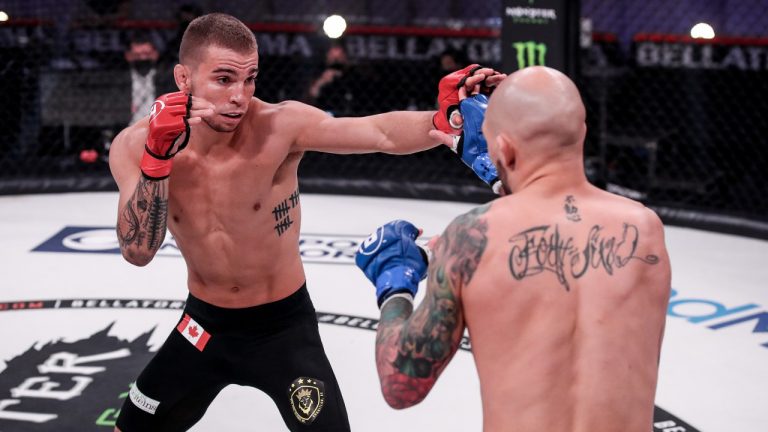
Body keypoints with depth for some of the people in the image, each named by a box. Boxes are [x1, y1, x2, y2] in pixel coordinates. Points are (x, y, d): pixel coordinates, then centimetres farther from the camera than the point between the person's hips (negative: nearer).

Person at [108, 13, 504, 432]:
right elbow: (137, 251, -26)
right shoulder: (134, 146, -16)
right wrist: (156, 158, -38)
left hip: (284, 327, -2)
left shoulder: (279, 125, -23)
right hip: (205, 324, 3)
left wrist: (441, 118, -53)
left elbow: (383, 134, -34)